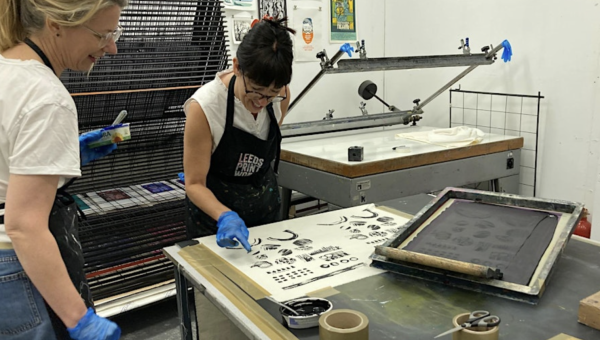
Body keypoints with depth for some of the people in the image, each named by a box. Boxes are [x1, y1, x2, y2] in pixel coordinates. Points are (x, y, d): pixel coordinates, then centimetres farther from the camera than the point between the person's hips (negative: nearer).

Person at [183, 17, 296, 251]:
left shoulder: (281, 95, -17)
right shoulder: (204, 107, -29)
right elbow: (194, 184, -24)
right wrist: (225, 217, -39)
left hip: (266, 210, 4)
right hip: (214, 211, -4)